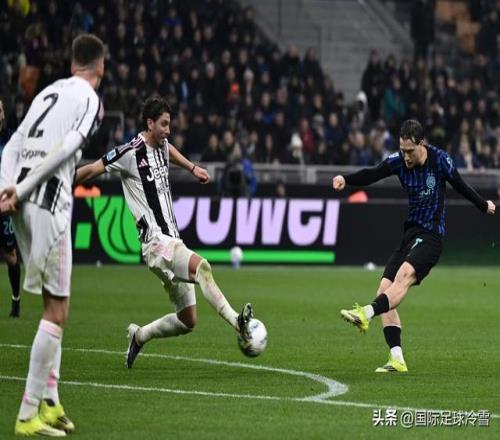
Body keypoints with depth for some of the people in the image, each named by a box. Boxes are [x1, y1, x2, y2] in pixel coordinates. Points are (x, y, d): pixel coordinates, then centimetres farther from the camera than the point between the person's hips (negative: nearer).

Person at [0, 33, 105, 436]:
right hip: (49, 204, -7)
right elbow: (64, 150, -13)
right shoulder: (90, 100, 0)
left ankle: (50, 403, 15)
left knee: (54, 304, 16)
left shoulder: (49, 92, 21)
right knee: (57, 309, -3)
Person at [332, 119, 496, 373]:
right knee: (384, 292, -7)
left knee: (404, 275, -31)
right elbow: (371, 175, -16)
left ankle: (366, 314, -54)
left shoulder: (440, 160, -7)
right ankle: (397, 360, -10)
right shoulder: (398, 161, 0)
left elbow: (460, 186, 11)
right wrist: (346, 179, -36)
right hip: (408, 234, 5)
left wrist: (483, 206, 26)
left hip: (430, 236, -5)